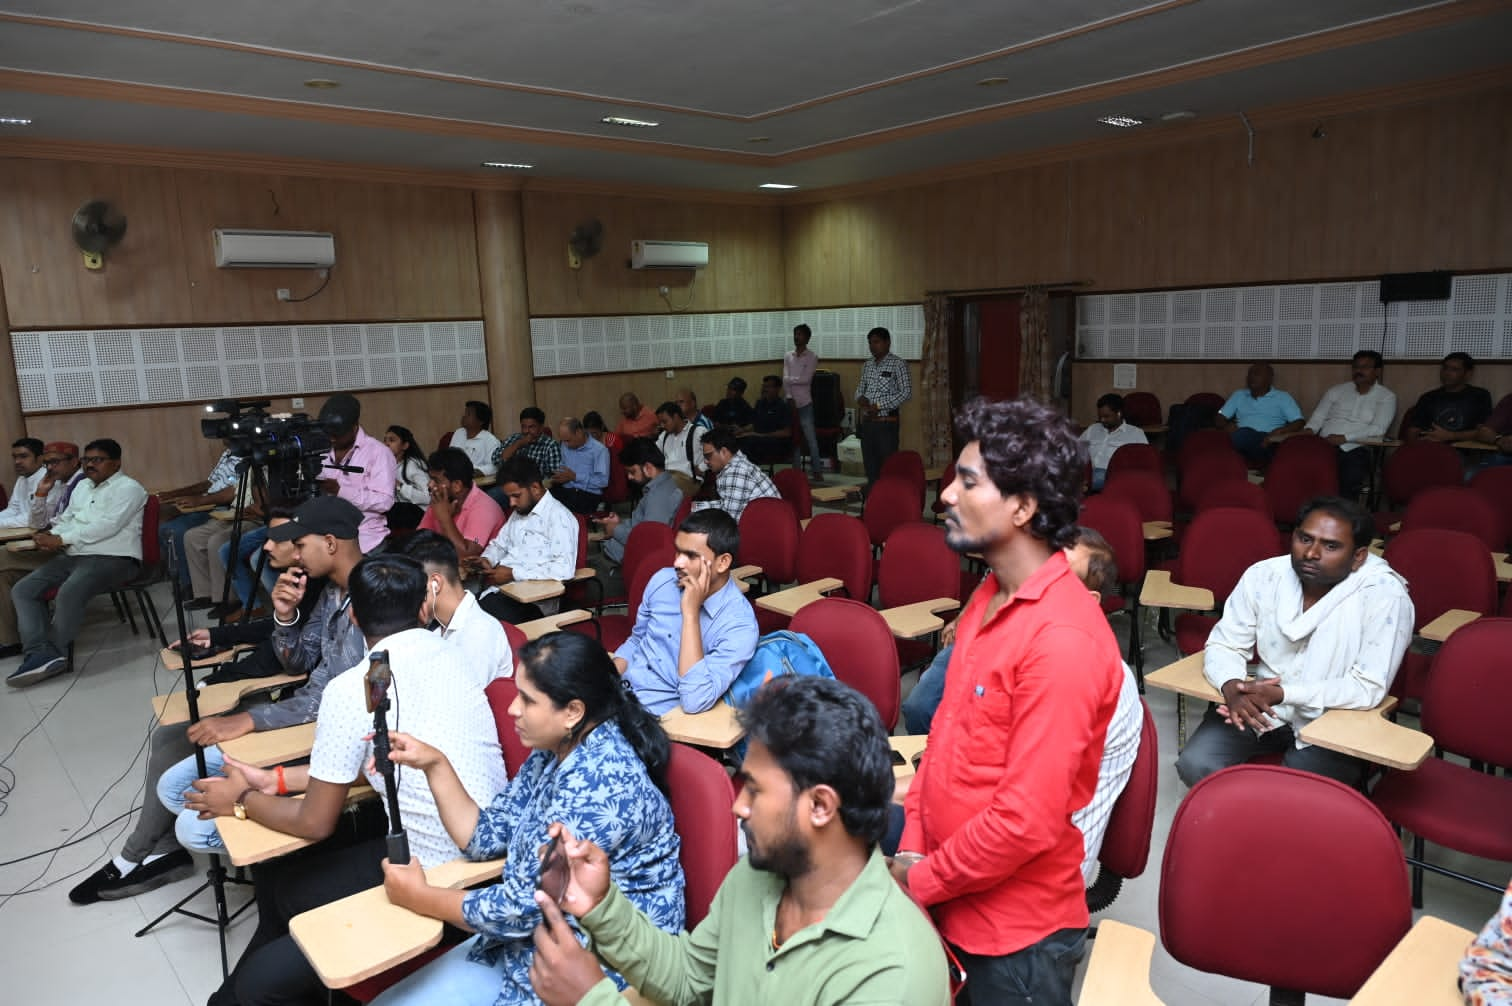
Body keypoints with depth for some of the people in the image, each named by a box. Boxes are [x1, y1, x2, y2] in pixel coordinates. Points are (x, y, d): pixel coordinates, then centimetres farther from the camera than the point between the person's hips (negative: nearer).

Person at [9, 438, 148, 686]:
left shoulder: (128, 487, -4)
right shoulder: (82, 487, 24)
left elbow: (107, 526, -16)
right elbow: (66, 520, 23)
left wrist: (61, 539, -14)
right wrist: (51, 537, -1)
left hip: (113, 558, -9)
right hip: (73, 556, 9)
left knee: (69, 593, -33)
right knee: (22, 590, -9)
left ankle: (54, 653, -17)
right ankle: (42, 654, -23)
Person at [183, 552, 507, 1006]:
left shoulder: (351, 690, -17)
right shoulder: (450, 654, 3)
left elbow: (315, 824, -6)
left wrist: (243, 803, 11)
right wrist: (276, 779, 17)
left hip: (435, 869, -7)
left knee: (278, 884, 12)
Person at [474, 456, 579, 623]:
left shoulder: (559, 517, -9)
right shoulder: (518, 512, 19)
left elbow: (564, 569, -21)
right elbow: (499, 544, 32)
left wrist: (514, 573, -18)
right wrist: (487, 559, 8)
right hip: (497, 589, 8)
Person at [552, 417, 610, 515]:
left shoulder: (599, 450, -8)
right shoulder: (565, 446, 16)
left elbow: (603, 481, -14)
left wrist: (575, 477, -12)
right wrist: (559, 476, 4)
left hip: (589, 495, -6)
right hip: (565, 491, 6)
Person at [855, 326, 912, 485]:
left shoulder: (898, 364, -6)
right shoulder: (867, 365, 13)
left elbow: (907, 392, -12)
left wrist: (879, 406, -16)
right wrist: (860, 398, -4)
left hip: (887, 422, -6)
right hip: (867, 422, 6)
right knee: (870, 466, 10)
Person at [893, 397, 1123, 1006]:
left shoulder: (1062, 640, -26)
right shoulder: (989, 596, 2)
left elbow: (1026, 821, -26)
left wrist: (920, 882, -13)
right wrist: (912, 848, 0)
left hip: (1016, 932, -7)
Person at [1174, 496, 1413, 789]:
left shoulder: (1385, 595, -20)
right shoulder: (1263, 576, -9)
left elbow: (1369, 688, -21)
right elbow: (1223, 645, -3)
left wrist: (1282, 693, -27)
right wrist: (1233, 687, -26)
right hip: (1261, 706, 3)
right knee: (1194, 765, -18)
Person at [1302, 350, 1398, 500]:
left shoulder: (1386, 397, 9)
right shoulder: (1336, 391, 19)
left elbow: (1378, 429, -4)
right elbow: (1318, 416, 16)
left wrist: (1344, 437, -17)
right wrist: (1309, 430, -9)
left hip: (1357, 450, -2)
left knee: (1349, 481, -34)